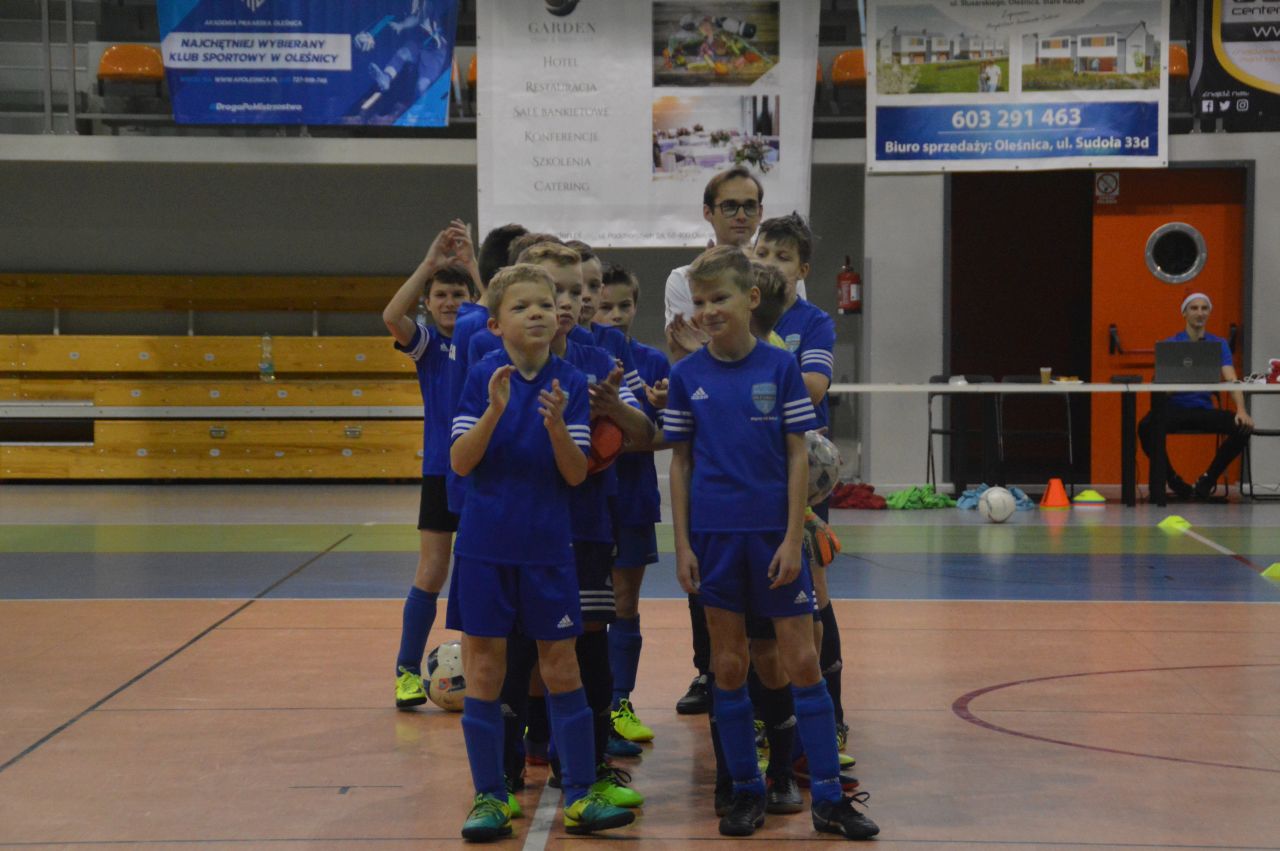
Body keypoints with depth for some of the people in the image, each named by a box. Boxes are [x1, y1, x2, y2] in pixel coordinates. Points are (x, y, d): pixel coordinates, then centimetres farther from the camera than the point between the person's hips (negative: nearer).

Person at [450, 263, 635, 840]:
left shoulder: (571, 384, -2)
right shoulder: (482, 378, -4)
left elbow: (576, 474, -6)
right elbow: (460, 463, -10)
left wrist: (556, 425, -23)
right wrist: (494, 411, -24)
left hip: (548, 547, 1)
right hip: (485, 547, -1)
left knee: (561, 668, 5)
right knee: (484, 670, 4)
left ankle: (580, 795, 11)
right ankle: (489, 797, 14)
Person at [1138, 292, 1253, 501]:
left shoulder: (1219, 344, 7)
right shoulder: (1170, 344, 4)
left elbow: (1231, 379, -6)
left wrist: (1241, 409, -25)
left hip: (1204, 409, 2)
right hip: (1175, 408, -2)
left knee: (1243, 427, -24)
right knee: (1146, 427, -33)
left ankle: (1208, 479, -3)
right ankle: (1172, 479, -8)